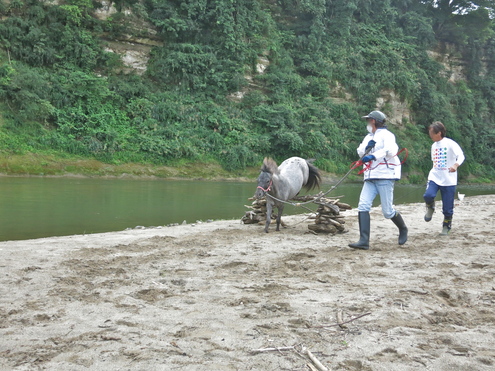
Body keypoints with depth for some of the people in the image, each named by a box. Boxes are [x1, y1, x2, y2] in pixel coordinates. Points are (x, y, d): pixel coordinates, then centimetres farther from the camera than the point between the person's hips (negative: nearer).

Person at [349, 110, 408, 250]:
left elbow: (391, 150, -22)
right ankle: (364, 241, -14)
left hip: (385, 176, -7)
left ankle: (403, 229, 27)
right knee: (363, 206, -10)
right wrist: (367, 147, -8)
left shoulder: (386, 135, -4)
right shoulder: (369, 137, 20)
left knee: (388, 211, -2)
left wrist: (373, 156, -30)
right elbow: (360, 152, 12)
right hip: (370, 178, 7)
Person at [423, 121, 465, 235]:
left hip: (448, 180, -4)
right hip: (435, 177, 4)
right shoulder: (434, 145, 12)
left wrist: (456, 165, -39)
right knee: (428, 195, -26)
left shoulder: (450, 143, -9)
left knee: (447, 208, 1)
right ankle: (430, 207, 7)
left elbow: (461, 155, -21)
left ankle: (446, 226, 23)